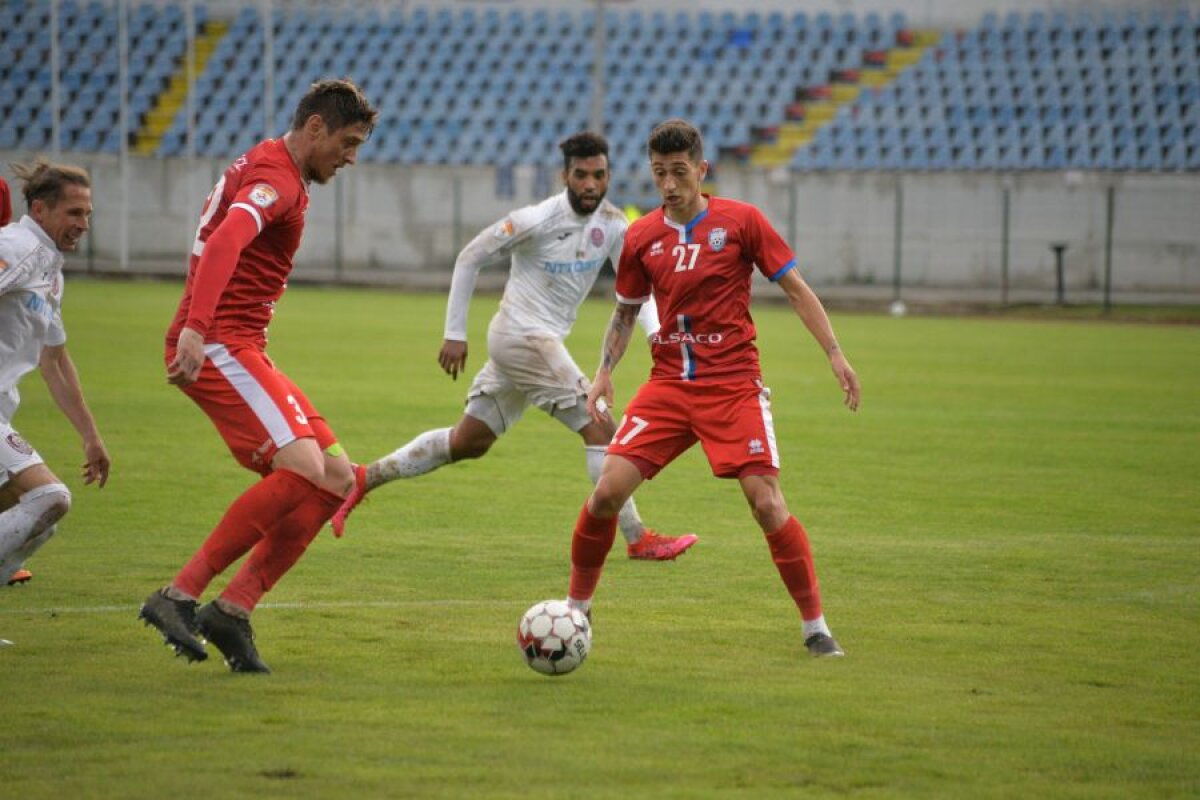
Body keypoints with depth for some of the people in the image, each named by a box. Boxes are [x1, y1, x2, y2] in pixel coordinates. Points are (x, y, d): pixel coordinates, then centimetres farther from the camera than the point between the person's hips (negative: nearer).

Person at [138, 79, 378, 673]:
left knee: (336, 480, 3)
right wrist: (196, 329, -44)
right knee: (302, 470, -26)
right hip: (219, 349, -11)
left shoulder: (266, 169, 21)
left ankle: (232, 610, -5)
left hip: (241, 353, 11)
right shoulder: (276, 178, -12)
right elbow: (226, 241, -30)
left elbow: (214, 225, 39)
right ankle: (179, 597, -22)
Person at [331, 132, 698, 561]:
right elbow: (470, 258, -9)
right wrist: (455, 333, -8)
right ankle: (638, 539, -6)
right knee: (600, 430, -11)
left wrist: (656, 332, -17)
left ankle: (364, 479, 24)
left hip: (544, 340, 8)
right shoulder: (537, 220, -17)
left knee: (468, 442, 15)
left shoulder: (612, 225, 0)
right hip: (522, 336, -8)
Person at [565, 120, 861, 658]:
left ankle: (816, 628, 1)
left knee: (767, 503, -12)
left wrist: (835, 354, -6)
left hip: (734, 386, -3)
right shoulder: (641, 238, 5)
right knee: (608, 490, -9)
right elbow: (626, 310, 19)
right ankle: (575, 609, 10)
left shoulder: (741, 221, -5)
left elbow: (795, 289, 1)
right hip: (667, 385, 3)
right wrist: (604, 373, 6)